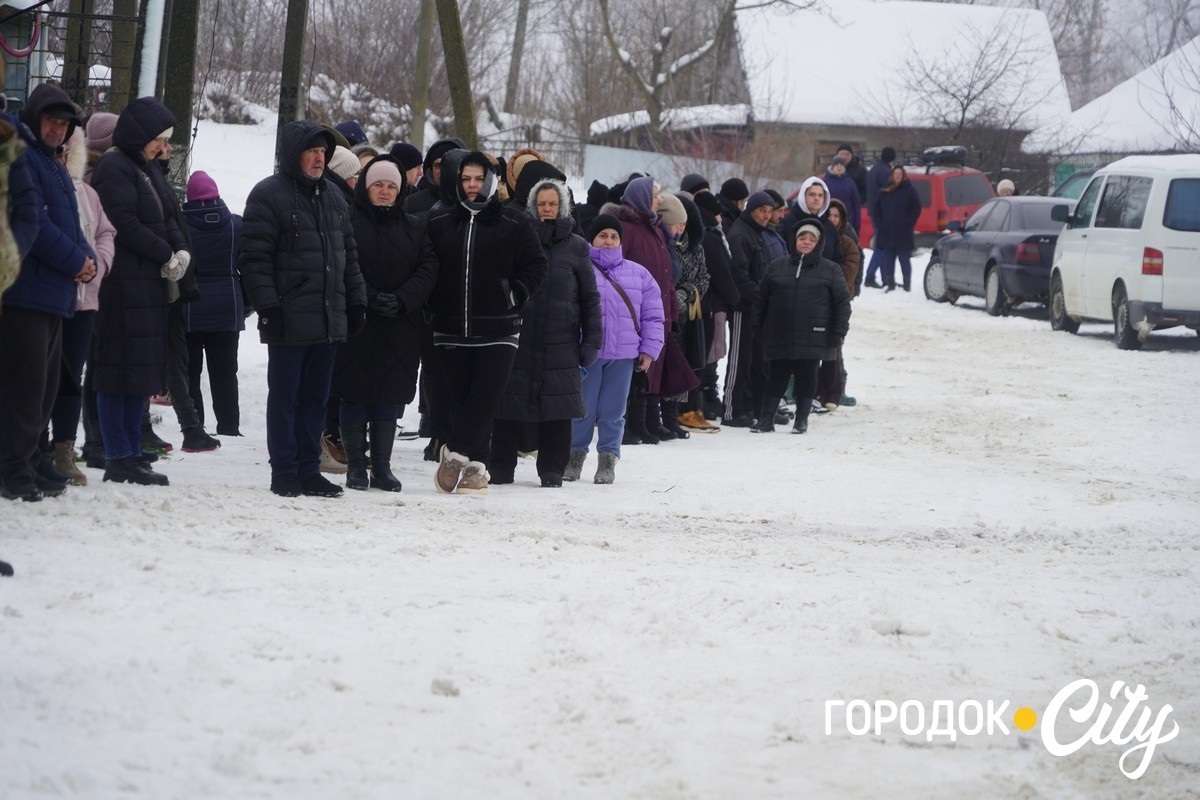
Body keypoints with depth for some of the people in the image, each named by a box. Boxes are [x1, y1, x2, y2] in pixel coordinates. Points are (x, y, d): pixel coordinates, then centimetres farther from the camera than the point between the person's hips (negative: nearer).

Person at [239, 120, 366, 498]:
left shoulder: (333, 197, 16)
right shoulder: (269, 195, -6)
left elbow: (349, 256, 22)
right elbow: (254, 257, -11)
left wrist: (356, 302, 16)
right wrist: (268, 307, -17)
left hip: (329, 320, 7)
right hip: (289, 321, -7)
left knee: (315, 398, 10)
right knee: (285, 397, 0)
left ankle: (308, 470, 15)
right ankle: (284, 473, 5)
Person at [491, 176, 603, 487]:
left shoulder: (575, 246, 6)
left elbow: (590, 296, 9)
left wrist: (592, 339, 3)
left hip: (560, 343, 0)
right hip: (517, 339, 0)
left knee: (558, 412, -1)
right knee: (507, 408, 1)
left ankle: (552, 472, 8)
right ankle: (500, 469, 11)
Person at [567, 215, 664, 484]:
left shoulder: (638, 274, 9)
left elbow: (653, 314, 11)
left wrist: (649, 348, 3)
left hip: (624, 354, 2)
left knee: (613, 411, 6)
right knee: (583, 408, 3)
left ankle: (608, 460, 16)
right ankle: (575, 455, 18)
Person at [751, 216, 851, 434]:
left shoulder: (830, 270, 4)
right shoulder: (777, 266, 10)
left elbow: (842, 302, 3)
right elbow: (761, 298, 14)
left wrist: (839, 332, -3)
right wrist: (757, 326, 10)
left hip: (812, 337, -1)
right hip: (779, 336, 1)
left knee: (806, 378, 4)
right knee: (777, 377, 4)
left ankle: (802, 420, 13)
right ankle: (766, 419, 9)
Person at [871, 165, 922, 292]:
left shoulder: (909, 190, 0)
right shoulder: (884, 191, 12)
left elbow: (916, 209, -2)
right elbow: (877, 209, 15)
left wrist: (908, 224, -9)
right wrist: (880, 225, 4)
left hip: (903, 234, -4)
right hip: (887, 233, 4)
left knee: (904, 259, -1)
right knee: (888, 260, 4)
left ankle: (907, 284, 3)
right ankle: (889, 283, 11)